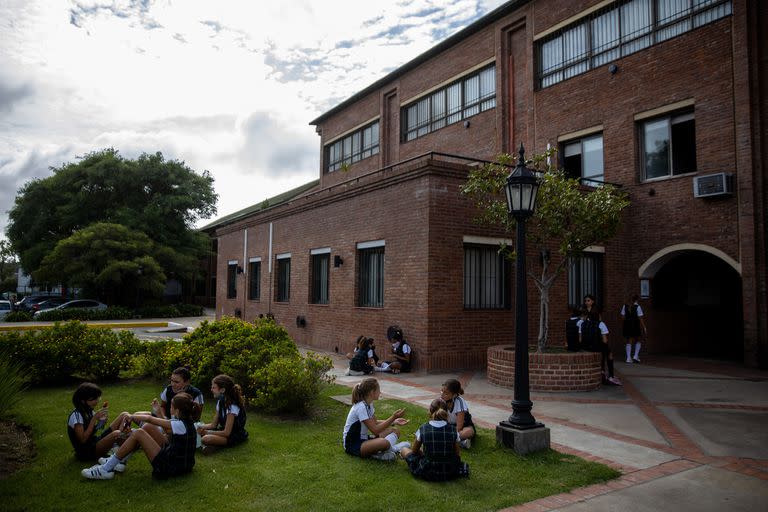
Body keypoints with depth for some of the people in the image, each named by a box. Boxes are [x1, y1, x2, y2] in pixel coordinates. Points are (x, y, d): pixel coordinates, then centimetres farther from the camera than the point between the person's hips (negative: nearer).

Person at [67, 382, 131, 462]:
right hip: (87, 452, -9)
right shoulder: (76, 415, -17)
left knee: (124, 415, -1)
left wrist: (102, 421, -9)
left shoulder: (89, 412, 9)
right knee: (116, 434, -37)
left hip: (96, 441, 9)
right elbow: (83, 439, -23)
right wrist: (94, 418, -23)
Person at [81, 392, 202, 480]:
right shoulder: (187, 422, 5)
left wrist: (132, 417, 4)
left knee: (138, 433, -10)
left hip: (170, 468, -9)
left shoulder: (180, 425, -21)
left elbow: (150, 419, -11)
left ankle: (106, 469, -1)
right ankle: (119, 460, 20)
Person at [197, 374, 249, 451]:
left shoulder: (232, 406, -23)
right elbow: (213, 424, 7)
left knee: (206, 439, -31)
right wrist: (200, 427, -11)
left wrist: (206, 432, -19)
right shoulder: (220, 401, 4)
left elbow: (226, 432, -24)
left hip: (236, 437, -9)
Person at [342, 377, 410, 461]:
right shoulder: (361, 407, -23)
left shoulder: (369, 404, 5)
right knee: (384, 442, -36)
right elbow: (375, 430, -24)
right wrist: (393, 417, -22)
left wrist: (394, 421, 4)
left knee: (395, 431, 1)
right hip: (352, 445, -10)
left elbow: (374, 423, 15)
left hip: (363, 440, 10)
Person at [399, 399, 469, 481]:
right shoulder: (453, 430, -9)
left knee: (404, 450, 19)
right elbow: (457, 453, 2)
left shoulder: (422, 429, -11)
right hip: (450, 474, 2)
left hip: (428, 474, -2)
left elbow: (415, 451, 5)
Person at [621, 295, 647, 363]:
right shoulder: (638, 307, -8)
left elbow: (623, 316, 2)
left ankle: (628, 358, 4)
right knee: (638, 341, 15)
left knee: (629, 342, 8)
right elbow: (640, 318, -9)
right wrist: (644, 327, -3)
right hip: (635, 326, -3)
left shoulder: (625, 306, 3)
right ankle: (636, 356, 4)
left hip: (627, 325, 3)